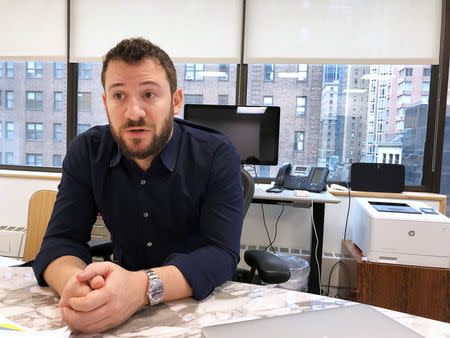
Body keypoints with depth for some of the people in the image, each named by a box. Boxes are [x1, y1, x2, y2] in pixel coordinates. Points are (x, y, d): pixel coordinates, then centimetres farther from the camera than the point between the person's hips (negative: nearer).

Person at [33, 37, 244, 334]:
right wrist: (74, 284, -31)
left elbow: (222, 253, -22)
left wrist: (143, 287, -38)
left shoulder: (217, 155, -15)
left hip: (203, 299, -2)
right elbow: (62, 240, -8)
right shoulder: (86, 152, -5)